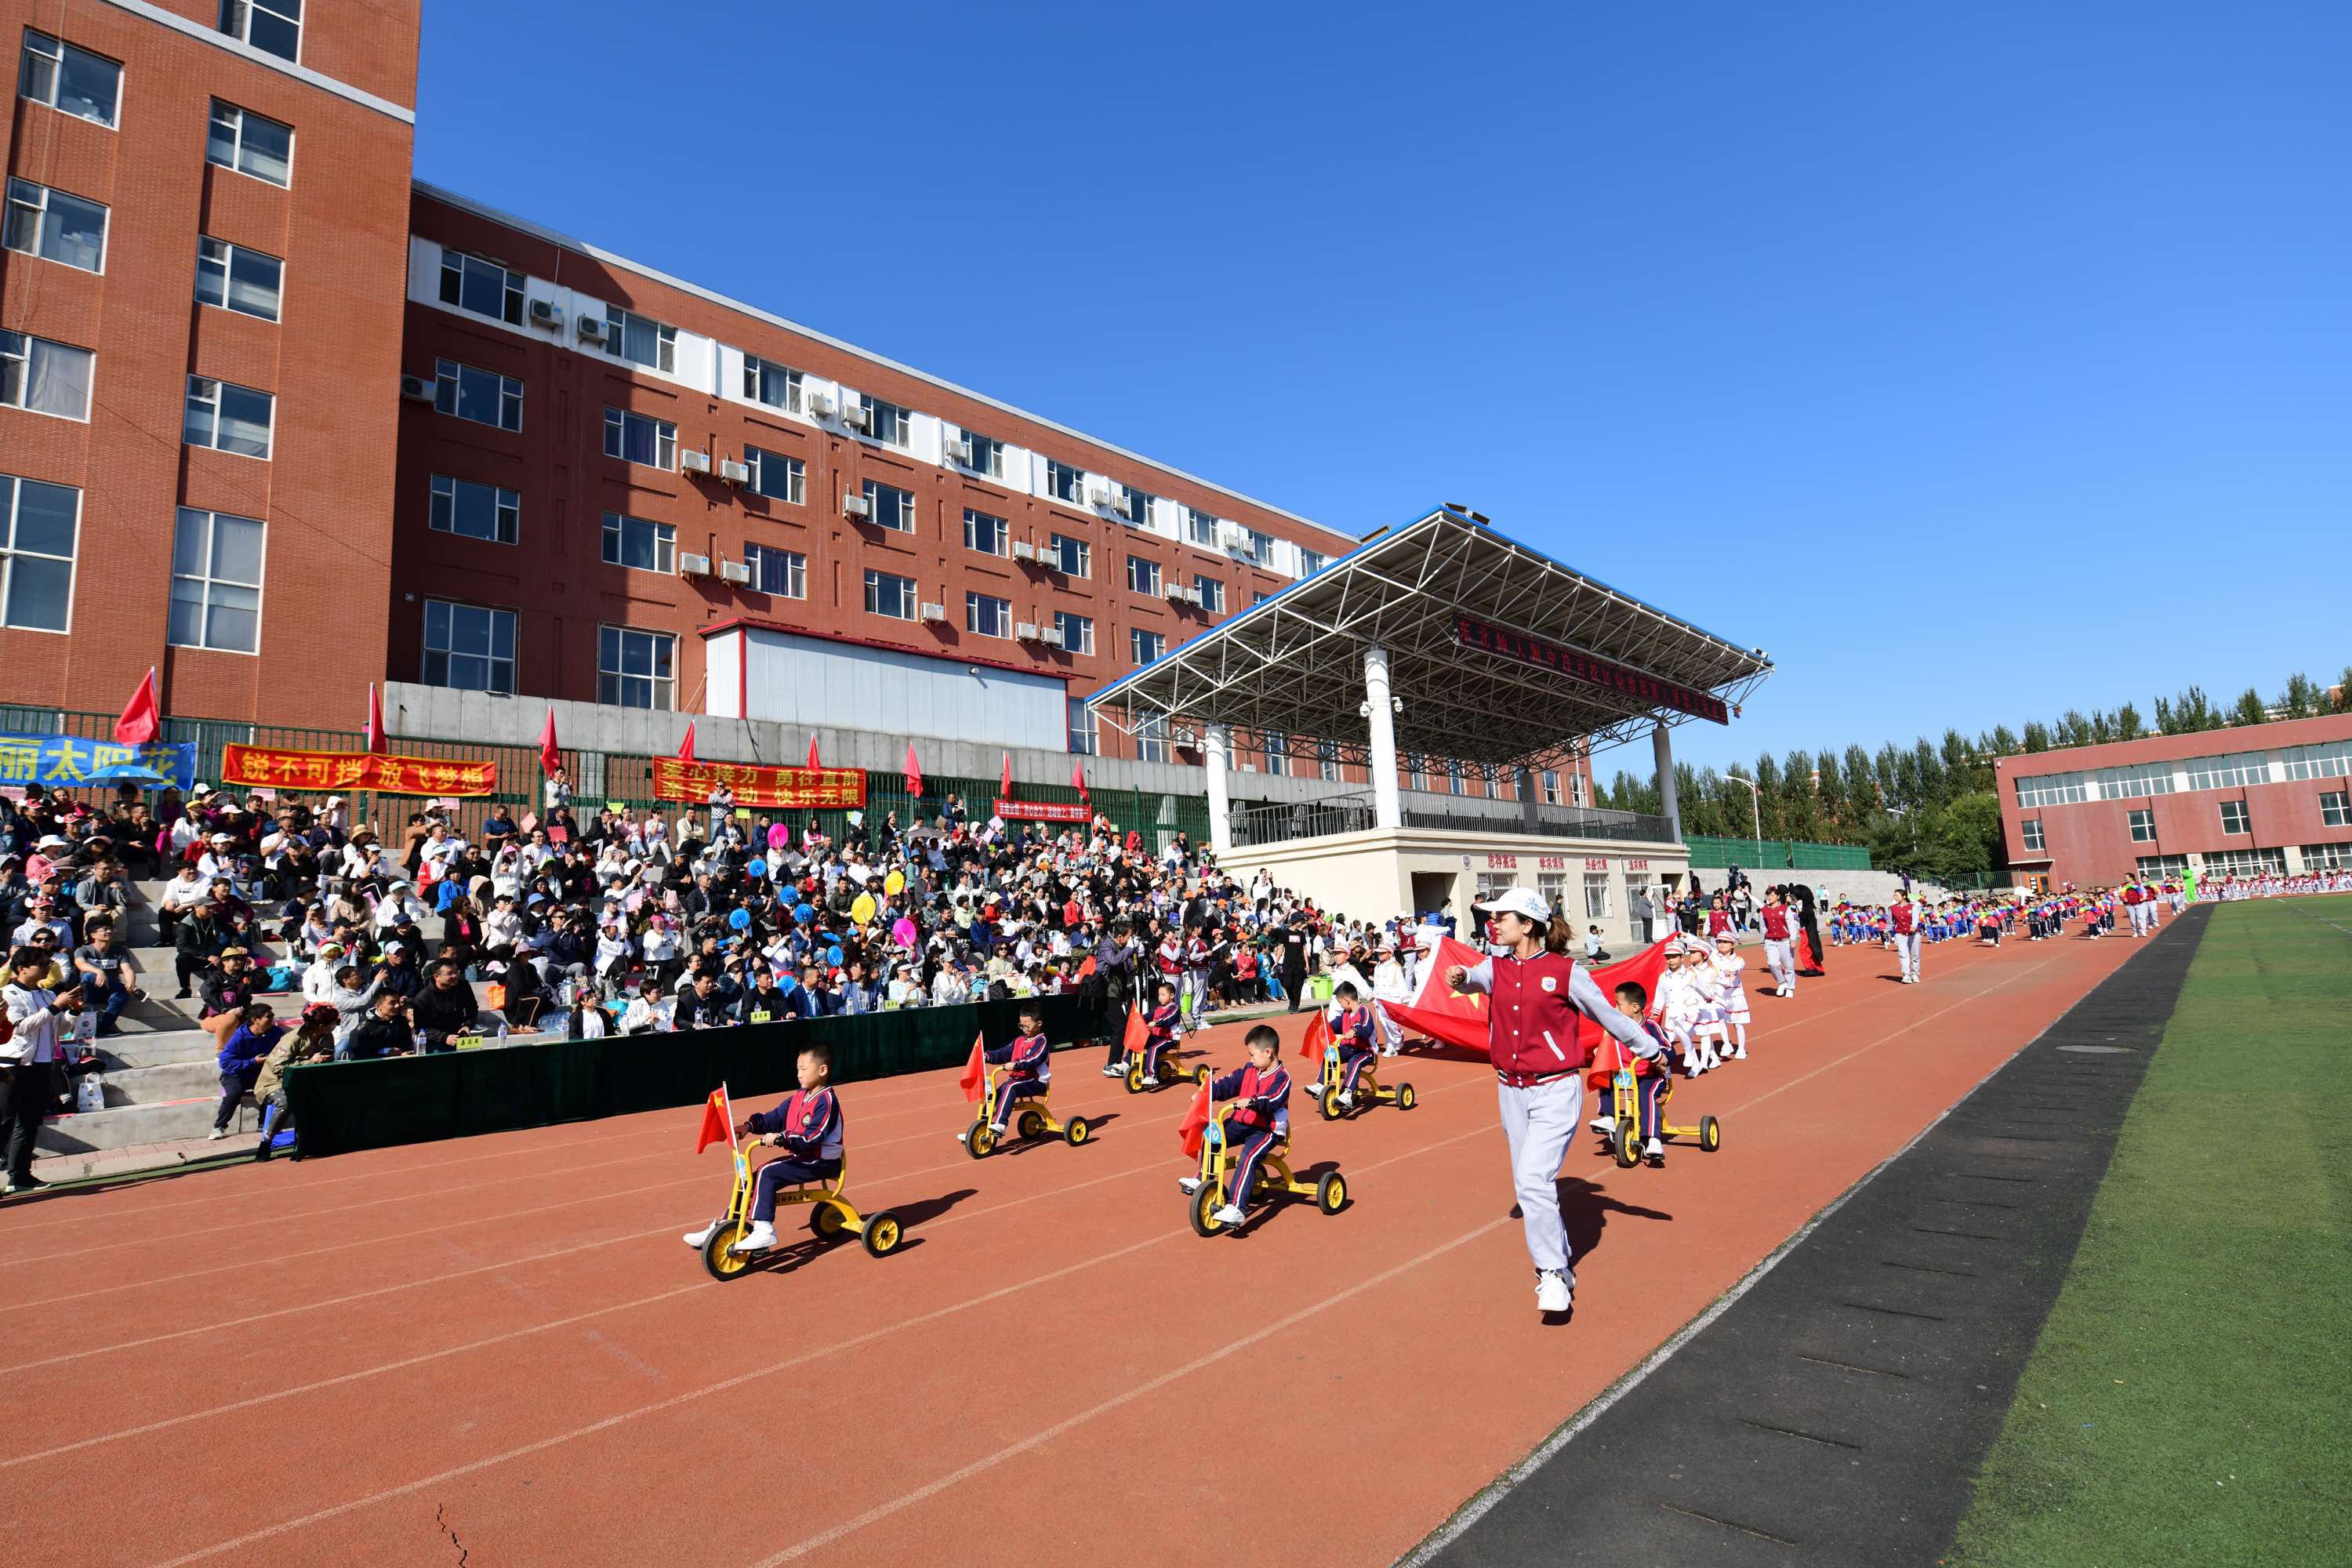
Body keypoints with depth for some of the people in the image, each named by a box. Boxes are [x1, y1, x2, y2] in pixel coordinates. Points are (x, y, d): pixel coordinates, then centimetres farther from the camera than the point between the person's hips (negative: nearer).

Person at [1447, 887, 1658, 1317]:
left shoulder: (1565, 971, -10)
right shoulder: (1498, 966, 2)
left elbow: (1607, 1014, 0)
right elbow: (1478, 978, -18)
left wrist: (1649, 1049, 7)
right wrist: (1460, 978, -40)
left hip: (1556, 1091, -6)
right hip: (1511, 1091, 6)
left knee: (1533, 1179, -17)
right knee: (1531, 1184, 14)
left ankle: (1552, 1274, 0)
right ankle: (1560, 1264, 34)